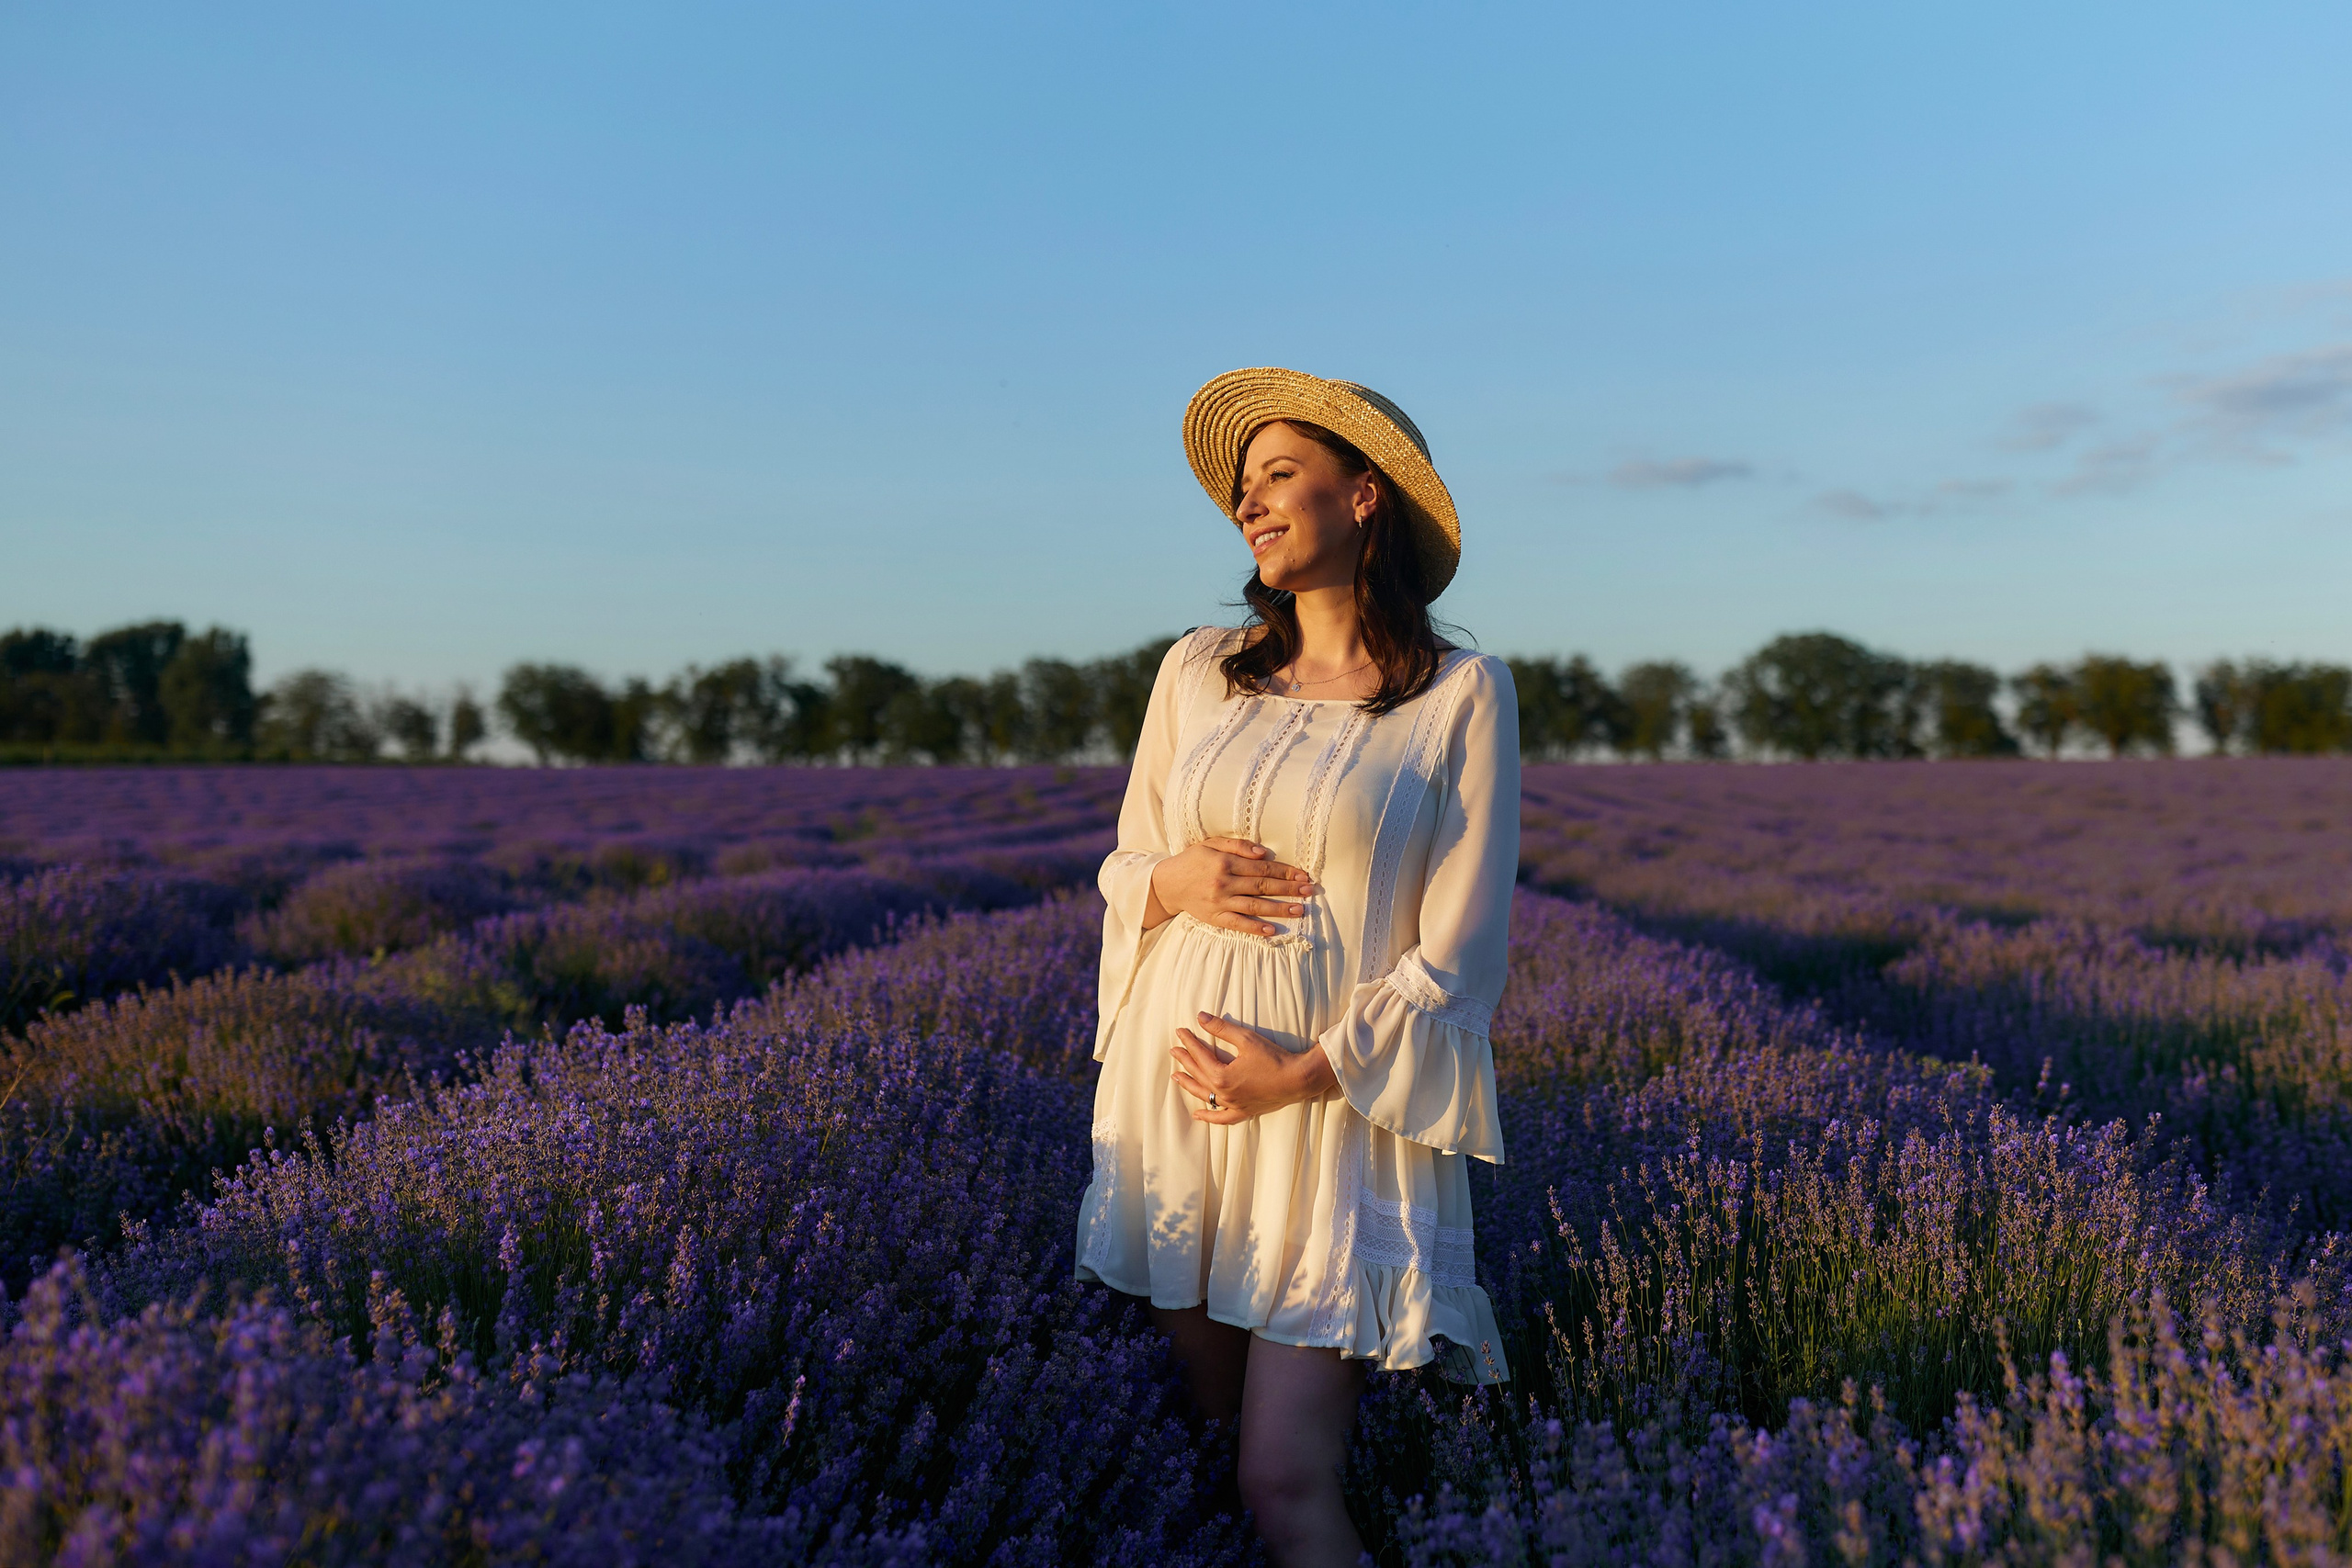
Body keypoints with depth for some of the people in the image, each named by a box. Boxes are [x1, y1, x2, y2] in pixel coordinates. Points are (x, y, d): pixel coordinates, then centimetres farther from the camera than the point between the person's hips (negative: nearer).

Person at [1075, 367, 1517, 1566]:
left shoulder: (1461, 693, -4)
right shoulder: (1197, 669, 7)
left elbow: (1459, 952, -6)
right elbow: (1125, 869, 14)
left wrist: (1301, 1075, -15)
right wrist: (1176, 882, -9)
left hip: (1337, 1109, -4)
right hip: (1177, 1089, 4)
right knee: (1214, 1423, 13)